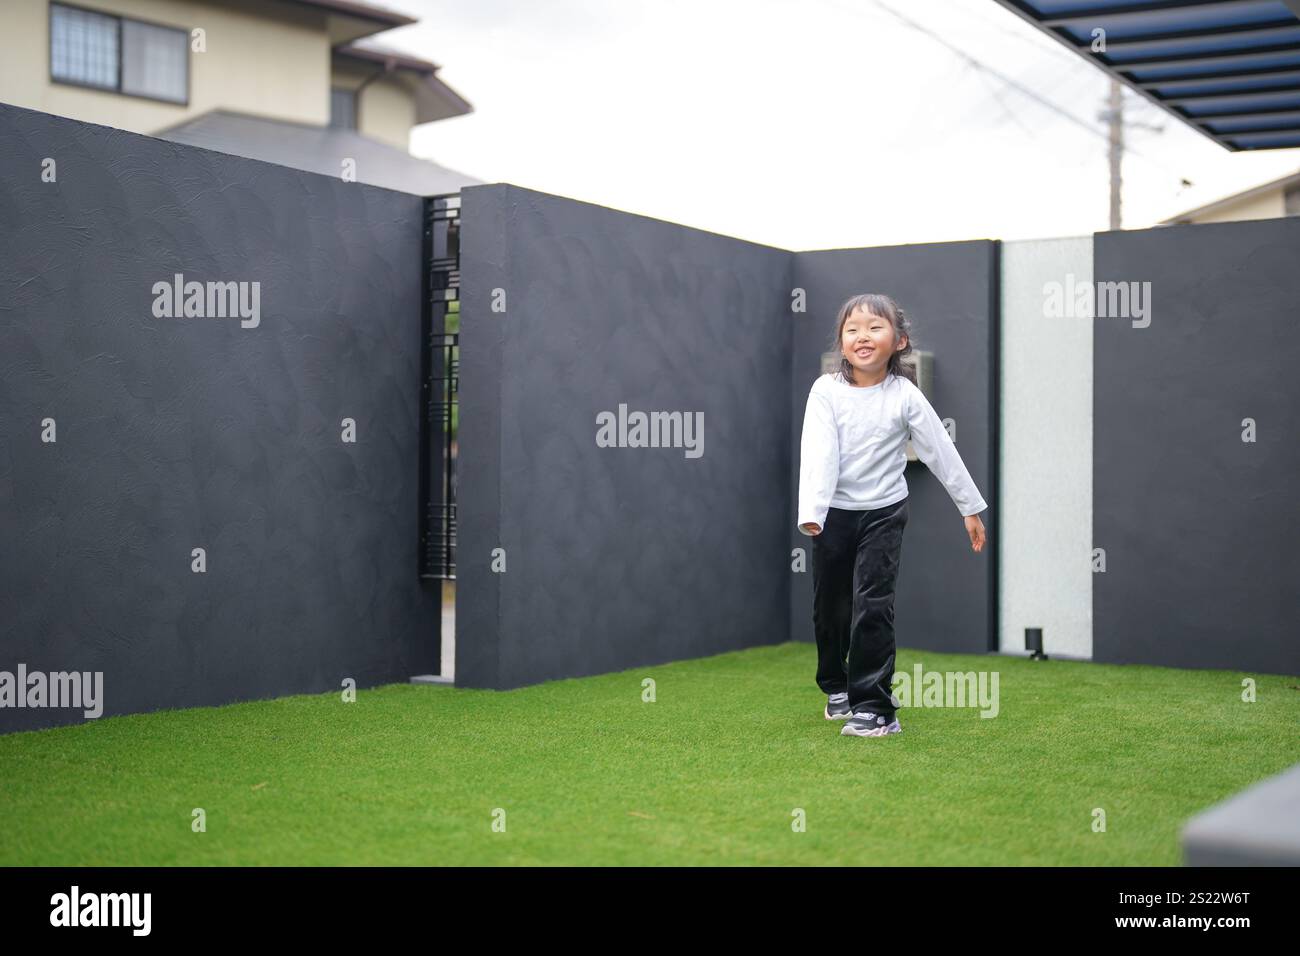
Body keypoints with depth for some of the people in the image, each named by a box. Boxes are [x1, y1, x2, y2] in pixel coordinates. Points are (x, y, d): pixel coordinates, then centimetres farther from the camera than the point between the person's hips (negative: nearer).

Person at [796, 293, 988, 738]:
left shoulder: (905, 395, -8)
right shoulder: (826, 391, -9)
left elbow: (940, 451, -1)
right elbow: (818, 452, -18)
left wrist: (970, 507, 4)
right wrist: (811, 513, -29)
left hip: (883, 512, -1)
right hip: (834, 512, 1)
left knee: (873, 605, -11)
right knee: (830, 605, 12)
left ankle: (874, 707, -6)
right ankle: (836, 687, 36)